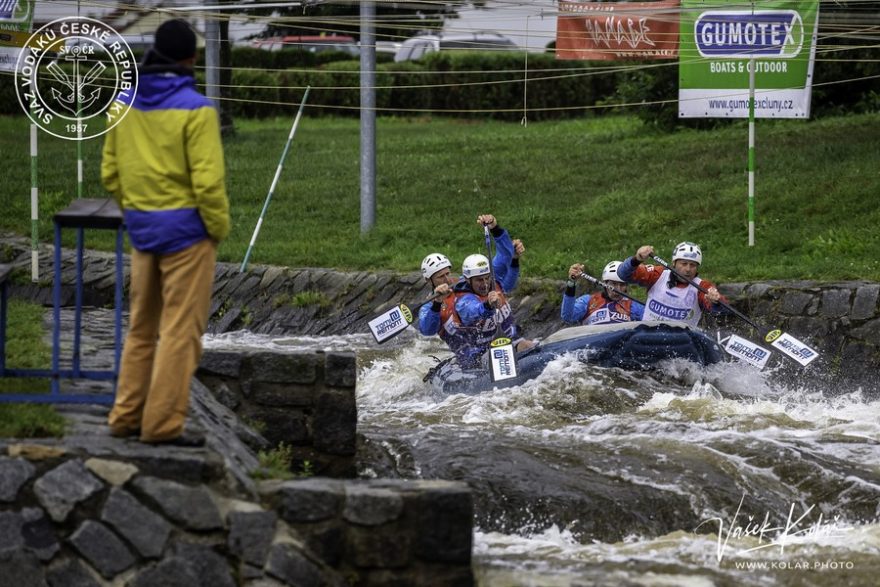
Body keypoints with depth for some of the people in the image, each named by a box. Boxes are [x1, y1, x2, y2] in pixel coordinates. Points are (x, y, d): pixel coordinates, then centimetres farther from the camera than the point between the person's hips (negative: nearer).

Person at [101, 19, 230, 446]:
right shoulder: (195, 110, -16)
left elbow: (111, 172, 9)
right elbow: (207, 181, -18)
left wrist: (134, 210, 17)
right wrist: (220, 228, -5)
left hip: (142, 229, 7)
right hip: (186, 228, -7)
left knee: (142, 327, 17)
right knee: (180, 330, -1)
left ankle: (127, 416, 19)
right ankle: (163, 424, -1)